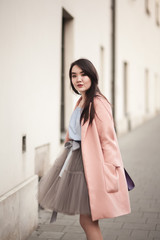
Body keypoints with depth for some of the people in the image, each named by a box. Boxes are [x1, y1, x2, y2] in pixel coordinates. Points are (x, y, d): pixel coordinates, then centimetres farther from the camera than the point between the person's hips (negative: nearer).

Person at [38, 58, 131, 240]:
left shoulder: (98, 103, -14)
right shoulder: (81, 102, 14)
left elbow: (108, 139, -17)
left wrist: (108, 174, -20)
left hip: (90, 163, -9)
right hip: (76, 160, 9)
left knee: (88, 221, -5)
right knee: (86, 220, 15)